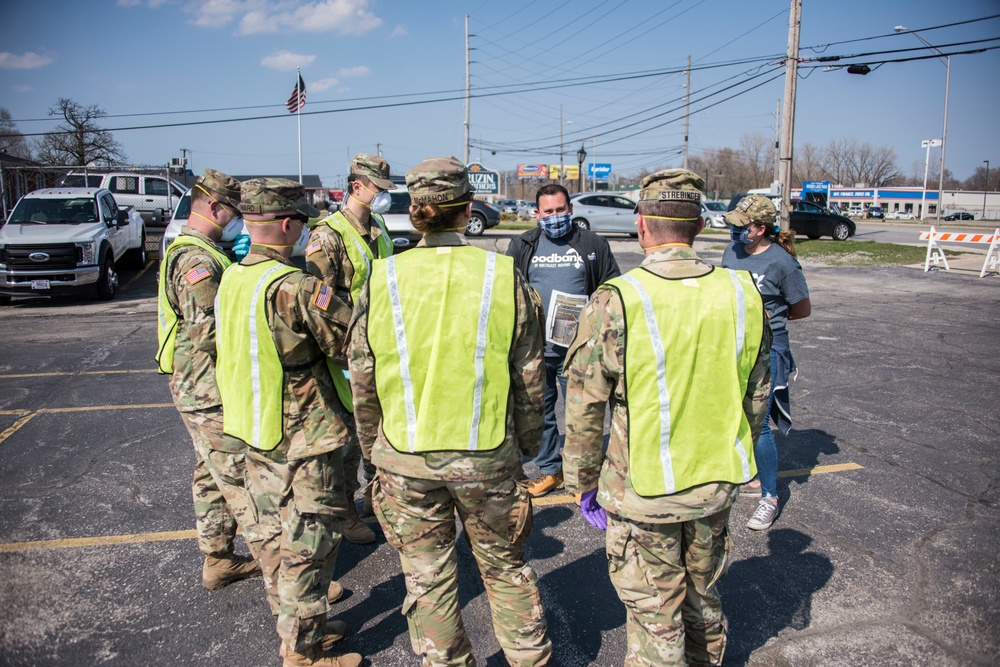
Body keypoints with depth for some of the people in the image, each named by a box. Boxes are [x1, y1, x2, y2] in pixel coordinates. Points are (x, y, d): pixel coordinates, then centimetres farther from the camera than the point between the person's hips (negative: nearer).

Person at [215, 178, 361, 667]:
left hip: (255, 433, 9)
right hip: (303, 441, -8)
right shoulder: (294, 287, -24)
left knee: (276, 536, 20)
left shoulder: (230, 279, 3)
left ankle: (292, 626, 38)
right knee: (308, 545, 6)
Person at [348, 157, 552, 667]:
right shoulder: (504, 275, -9)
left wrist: (372, 446, 14)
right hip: (488, 457, 1)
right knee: (505, 567, 22)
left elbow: (362, 381, -2)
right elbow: (529, 378, -3)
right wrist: (526, 445, 12)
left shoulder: (381, 279, -8)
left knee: (427, 578, 18)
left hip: (405, 459, 0)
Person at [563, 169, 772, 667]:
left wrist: (582, 483, 1)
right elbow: (756, 394, 6)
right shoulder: (742, 295, -5)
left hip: (644, 491, -5)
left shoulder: (614, 303, -19)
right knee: (703, 596, 27)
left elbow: (585, 409, -13)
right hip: (718, 482, 5)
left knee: (655, 613, 13)